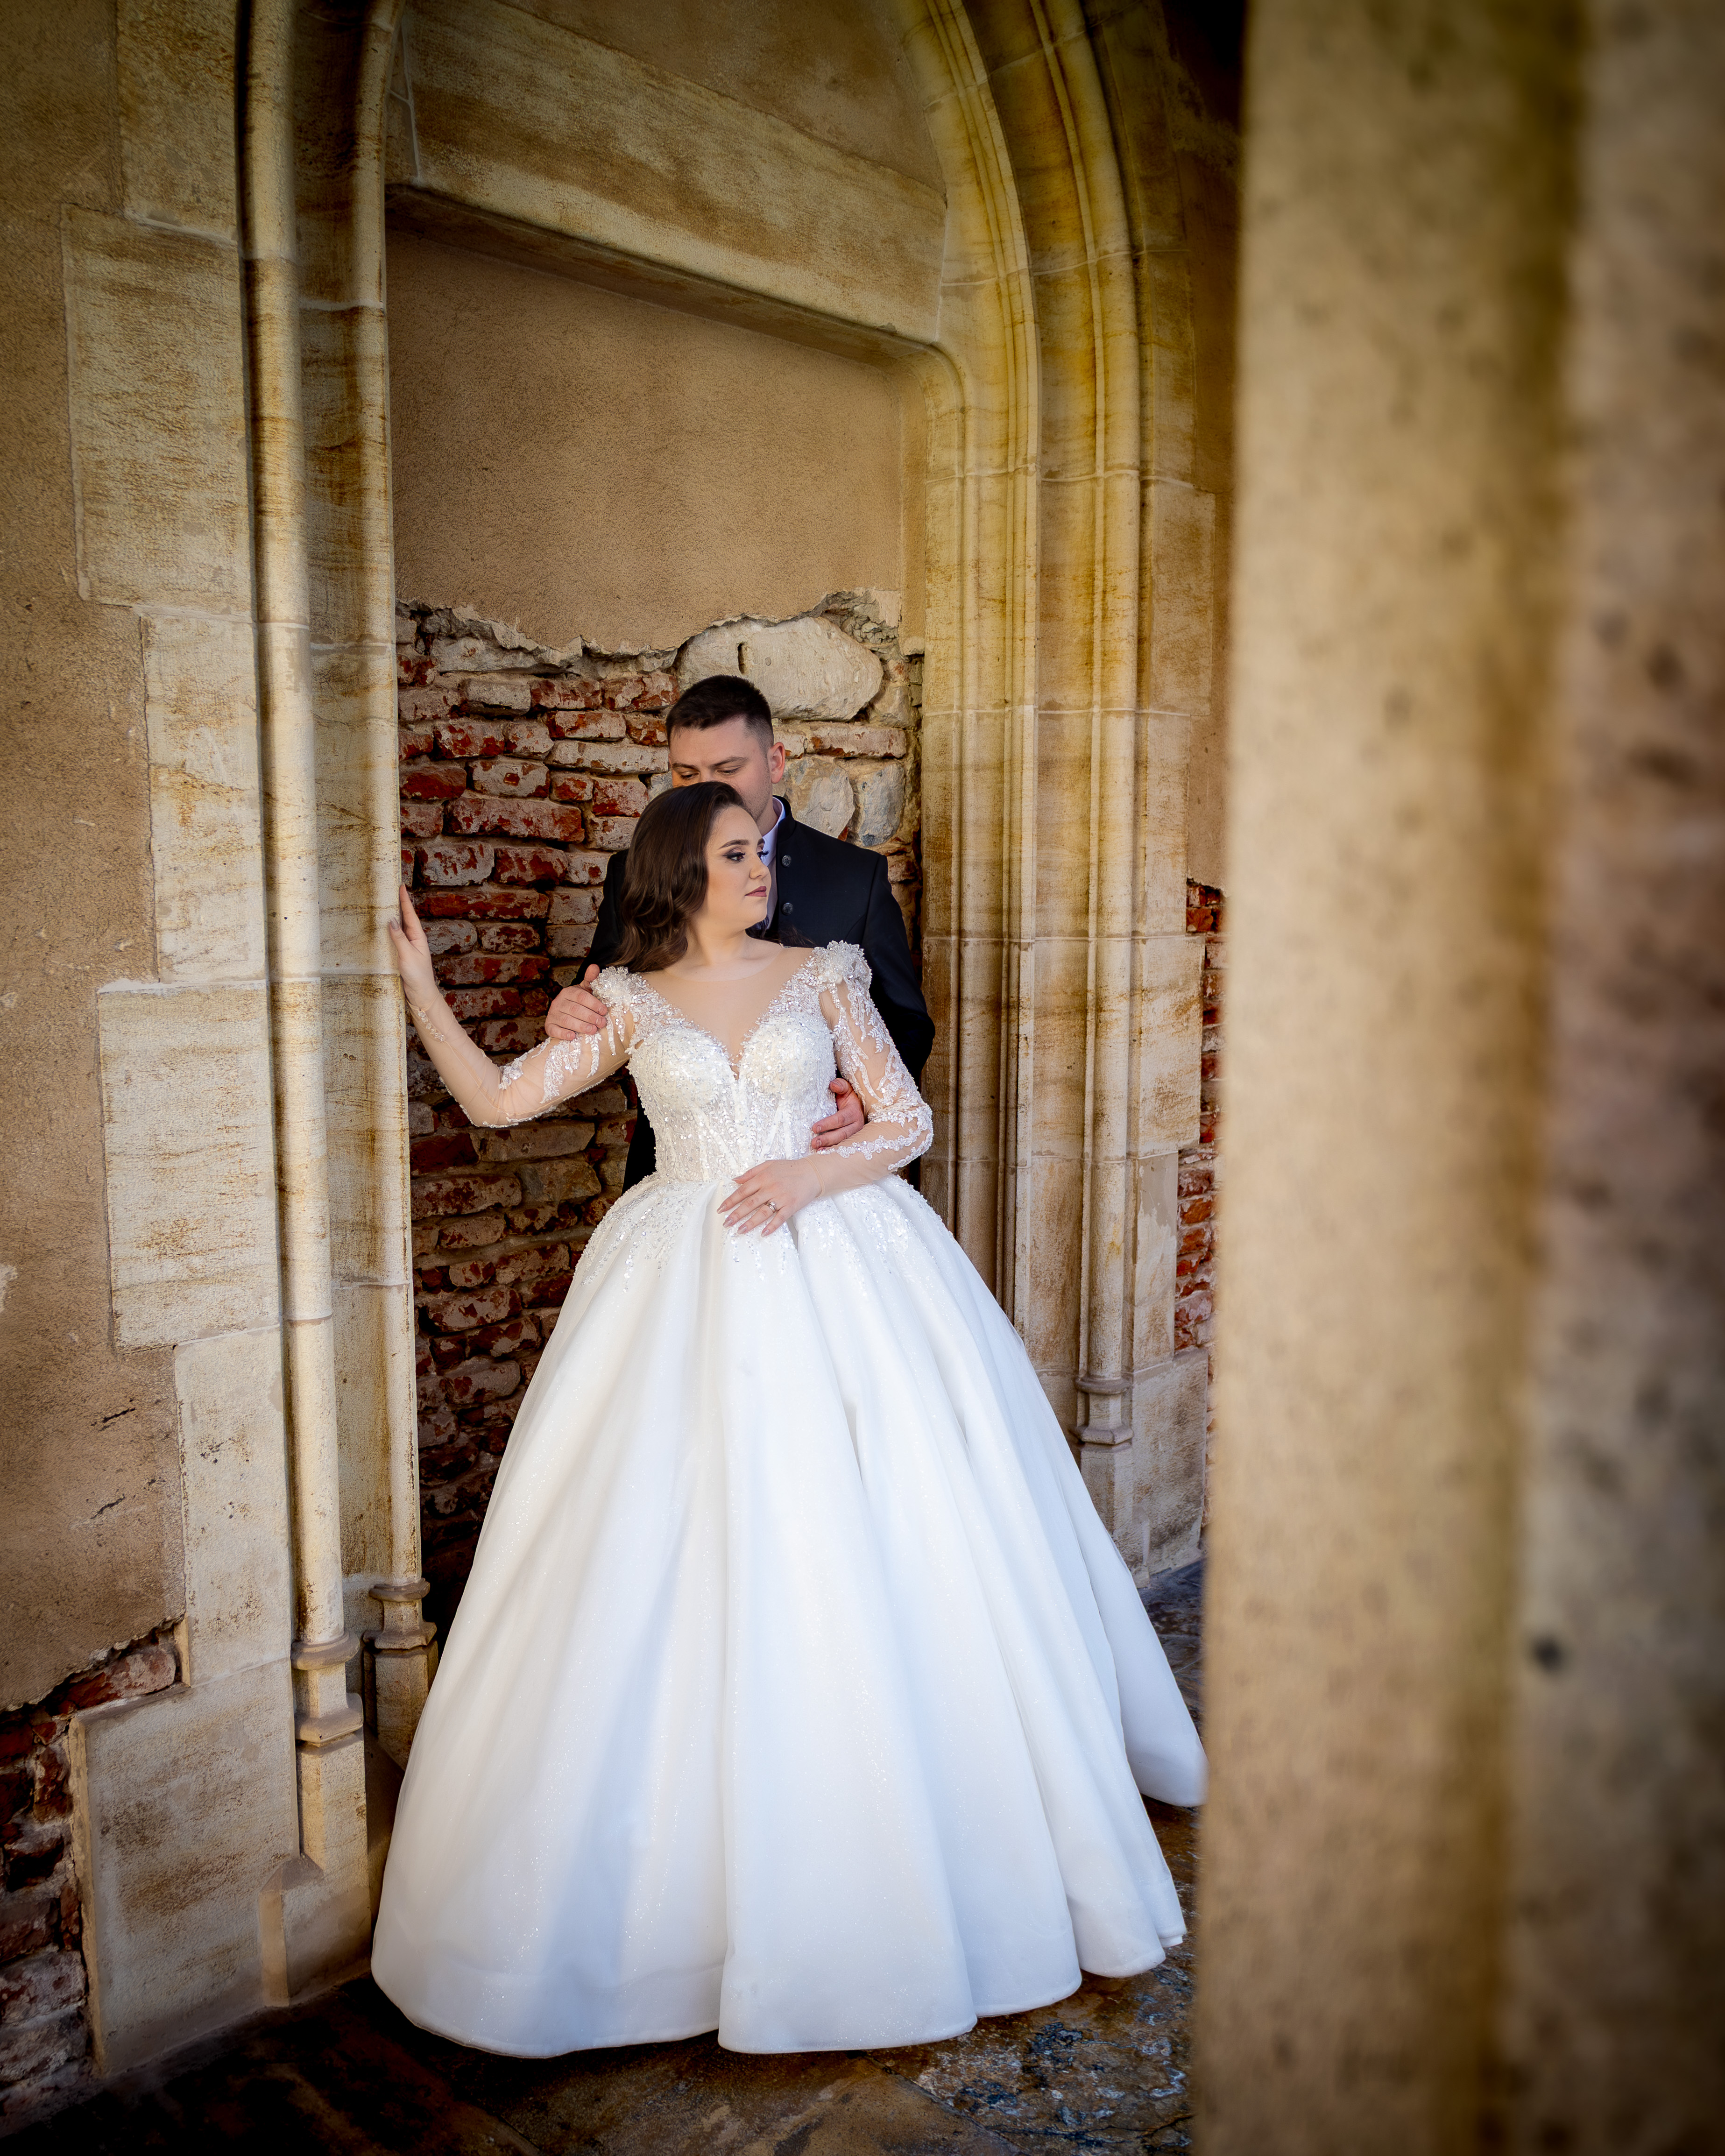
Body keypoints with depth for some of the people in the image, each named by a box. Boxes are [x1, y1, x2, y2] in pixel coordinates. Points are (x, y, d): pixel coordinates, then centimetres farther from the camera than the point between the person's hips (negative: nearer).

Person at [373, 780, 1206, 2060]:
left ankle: (926, 1843, 20)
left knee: (875, 1550, 2)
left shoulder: (820, 976, 7)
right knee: (685, 1567, -1)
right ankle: (692, 1882, 15)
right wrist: (420, 988, 0)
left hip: (835, 1276, 0)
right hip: (690, 1291, 0)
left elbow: (907, 1120, 5)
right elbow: (497, 1099, 7)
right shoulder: (629, 1003, 8)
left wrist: (816, 1173, -10)